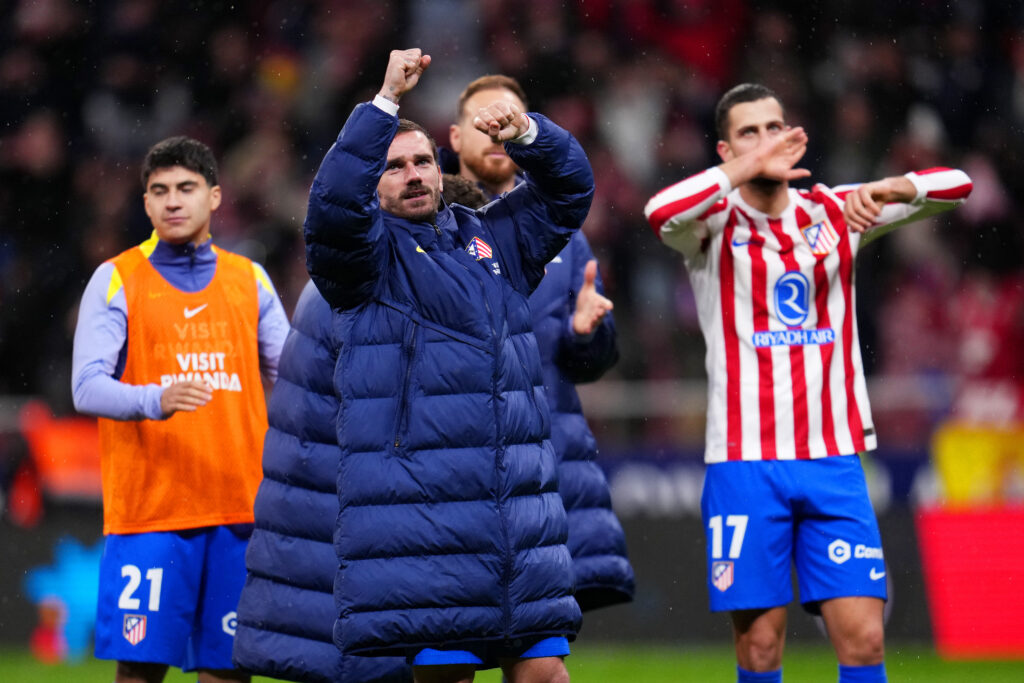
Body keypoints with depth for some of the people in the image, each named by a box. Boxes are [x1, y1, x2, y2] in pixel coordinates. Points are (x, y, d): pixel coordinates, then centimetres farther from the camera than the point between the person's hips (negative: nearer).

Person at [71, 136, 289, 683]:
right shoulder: (116, 279, 3)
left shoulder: (249, 280, 13)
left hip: (239, 508, 3)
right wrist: (156, 400, -26)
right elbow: (87, 387, -7)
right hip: (147, 508, -3)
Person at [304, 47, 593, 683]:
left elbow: (569, 188, 22)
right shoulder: (370, 254, 4)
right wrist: (385, 103, -19)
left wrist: (527, 132, 2)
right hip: (425, 525, -5)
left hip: (521, 512, 5)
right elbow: (334, 203, -16)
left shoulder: (492, 239, 19)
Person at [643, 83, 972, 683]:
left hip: (834, 461, 2)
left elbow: (955, 186, 8)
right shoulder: (715, 224, 1)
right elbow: (661, 212, -23)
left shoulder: (833, 214, 10)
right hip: (744, 460, -2)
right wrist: (748, 166, -19)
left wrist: (886, 189, -11)